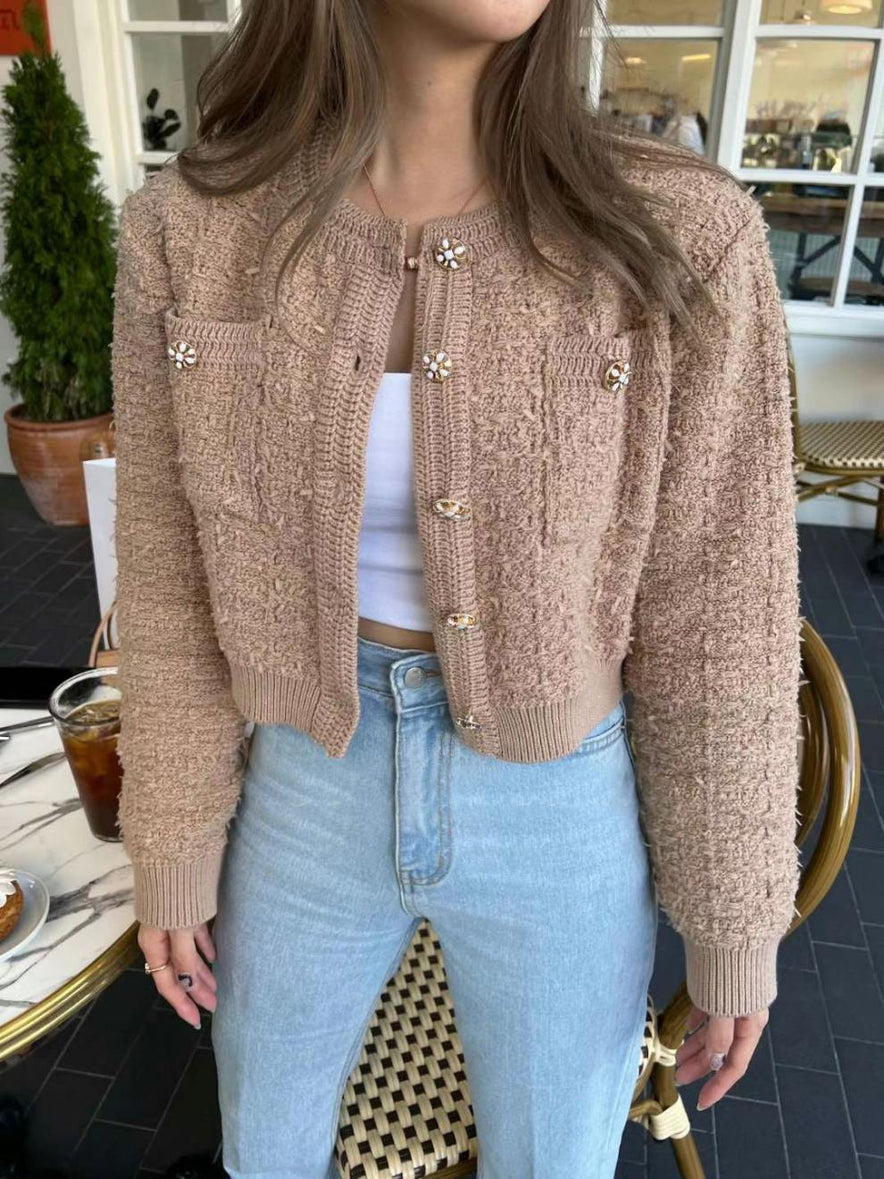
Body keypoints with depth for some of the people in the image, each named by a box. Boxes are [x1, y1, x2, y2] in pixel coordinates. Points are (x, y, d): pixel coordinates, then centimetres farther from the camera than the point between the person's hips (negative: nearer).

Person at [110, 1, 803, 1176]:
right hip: (314, 794, 2)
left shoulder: (680, 237, -19)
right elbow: (179, 581, -3)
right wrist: (174, 852, 5)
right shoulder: (190, 236, -12)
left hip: (560, 824, -1)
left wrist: (737, 922, -2)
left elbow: (714, 618, -11)